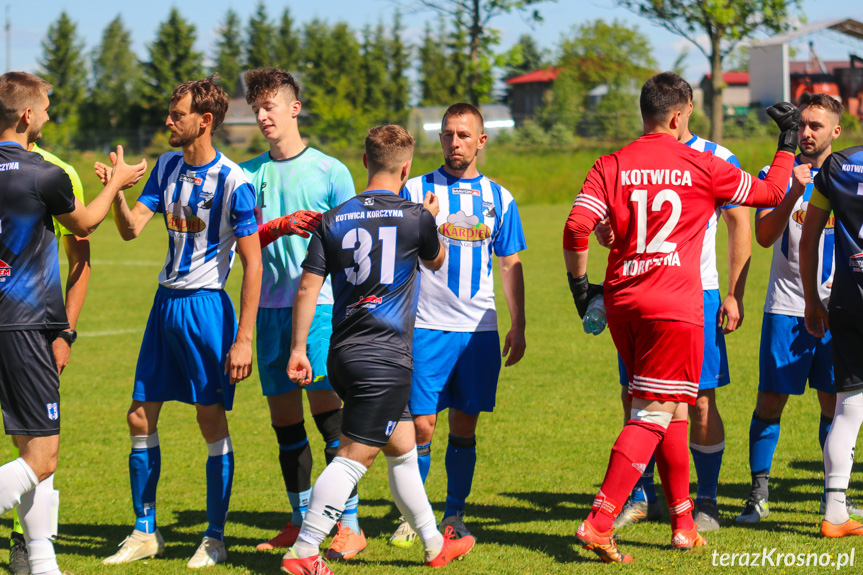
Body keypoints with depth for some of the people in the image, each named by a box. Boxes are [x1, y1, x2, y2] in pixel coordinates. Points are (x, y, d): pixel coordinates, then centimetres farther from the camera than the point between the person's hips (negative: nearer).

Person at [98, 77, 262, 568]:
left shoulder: (233, 182, -13)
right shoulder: (168, 168, 8)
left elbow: (253, 263, -13)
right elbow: (131, 228, 6)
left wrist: (244, 338, -17)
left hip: (206, 305, -7)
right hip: (166, 301, 7)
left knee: (212, 420, -1)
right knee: (140, 416, 6)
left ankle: (216, 537, 10)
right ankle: (145, 532, 17)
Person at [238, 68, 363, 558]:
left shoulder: (330, 171, 2)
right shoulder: (249, 173, 12)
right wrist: (282, 226, -13)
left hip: (319, 302, -4)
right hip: (270, 306, 4)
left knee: (327, 406, -11)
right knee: (284, 417, 7)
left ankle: (350, 525, -9)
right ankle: (301, 522, 17)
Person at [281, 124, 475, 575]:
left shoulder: (335, 219, 5)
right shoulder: (415, 217, -6)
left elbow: (307, 287, 1)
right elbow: (435, 262, 15)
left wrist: (298, 348, 7)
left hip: (344, 353, 6)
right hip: (385, 358, -6)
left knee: (402, 445, 20)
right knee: (355, 455, -6)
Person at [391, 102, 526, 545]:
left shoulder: (498, 198, 9)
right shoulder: (416, 190, 2)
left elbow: (510, 264, 14)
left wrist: (518, 326, 9)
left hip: (480, 329, 2)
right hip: (427, 327, -2)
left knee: (464, 426, 6)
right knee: (420, 425, -5)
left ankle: (454, 516, 16)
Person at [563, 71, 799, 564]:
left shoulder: (612, 166, 5)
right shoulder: (701, 167, 0)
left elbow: (577, 228, -6)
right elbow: (771, 193, 11)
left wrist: (580, 285, 7)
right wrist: (789, 140, 24)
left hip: (622, 302, 5)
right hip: (674, 306, -5)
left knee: (671, 410, 18)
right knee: (653, 414, -5)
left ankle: (684, 522, 23)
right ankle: (600, 522, -19)